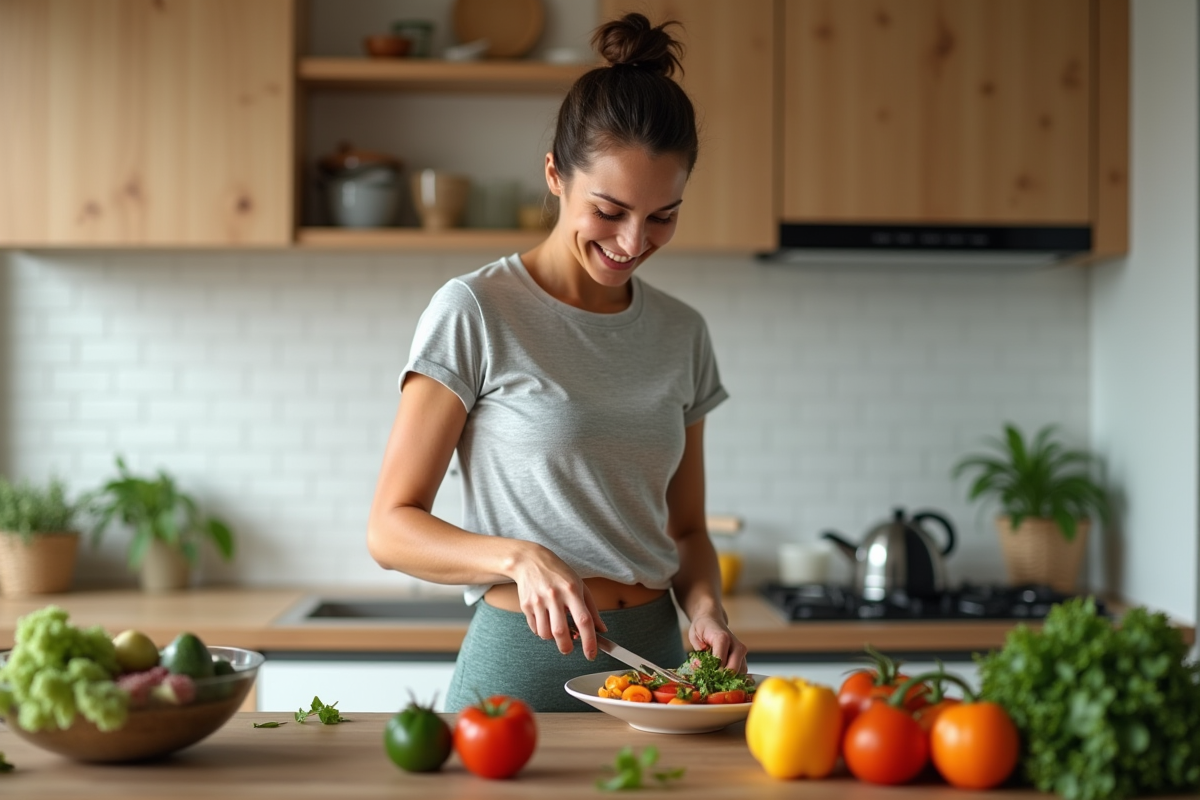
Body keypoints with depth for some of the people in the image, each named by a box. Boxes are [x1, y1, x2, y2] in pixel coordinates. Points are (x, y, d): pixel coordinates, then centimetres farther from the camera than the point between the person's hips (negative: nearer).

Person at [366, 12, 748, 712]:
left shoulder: (682, 334, 7)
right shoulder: (475, 313, -8)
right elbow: (391, 528, -8)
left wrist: (705, 607, -6)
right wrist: (521, 557, -25)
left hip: (654, 657, 4)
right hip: (521, 662, -4)